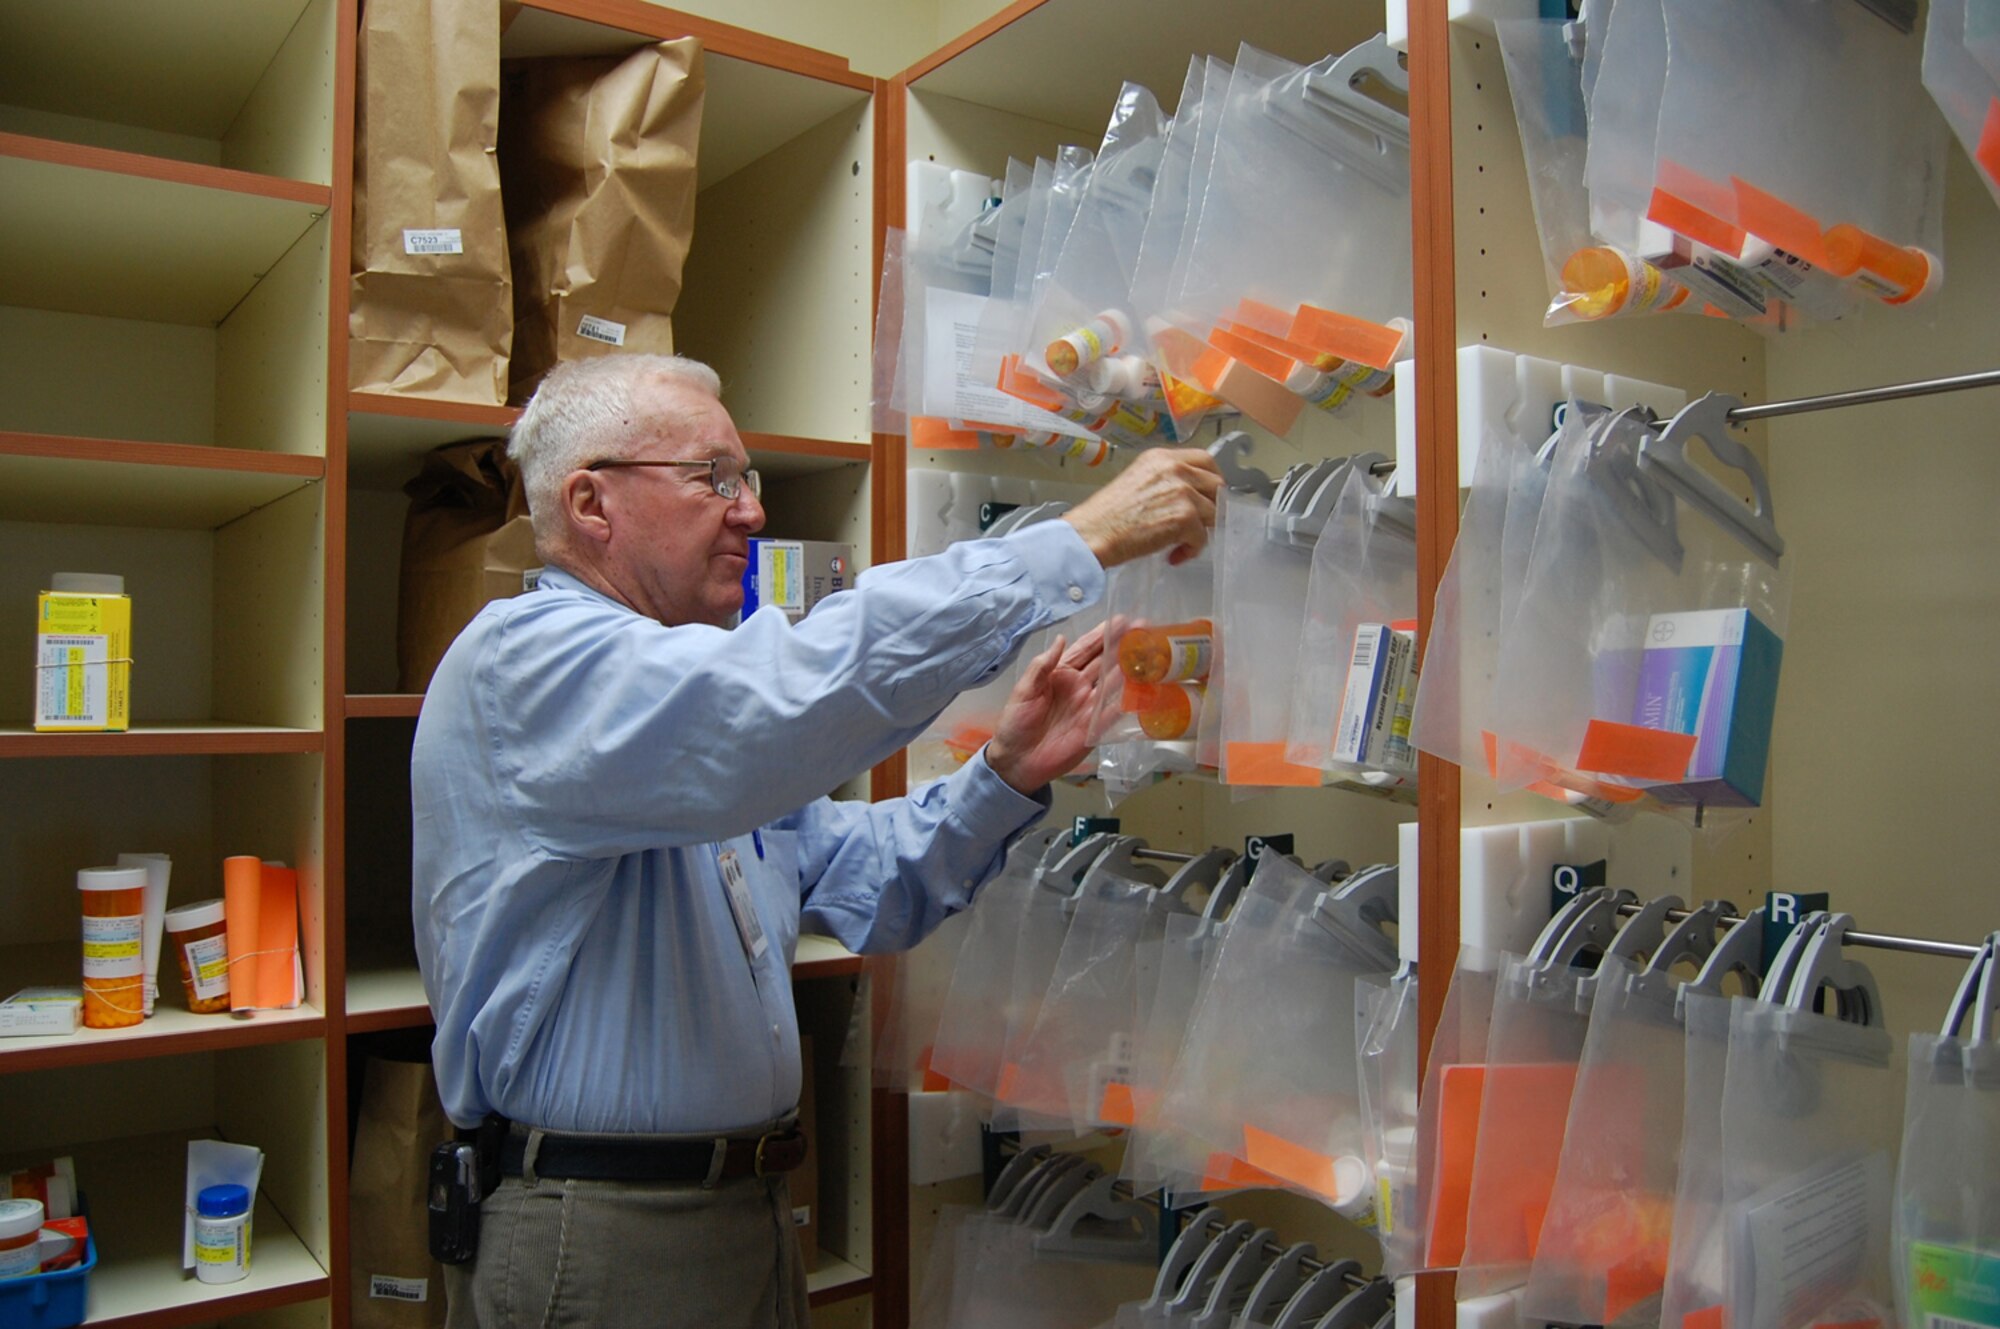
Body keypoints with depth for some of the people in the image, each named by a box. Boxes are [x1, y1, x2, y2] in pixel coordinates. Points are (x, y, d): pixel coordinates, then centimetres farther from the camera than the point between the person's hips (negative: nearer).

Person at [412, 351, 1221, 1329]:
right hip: (595, 1245, -8)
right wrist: (1081, 542, -32)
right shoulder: (524, 659, -18)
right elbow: (799, 690, -36)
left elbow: (861, 883, 9)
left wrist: (1005, 775, -9)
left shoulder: (698, 697, 13)